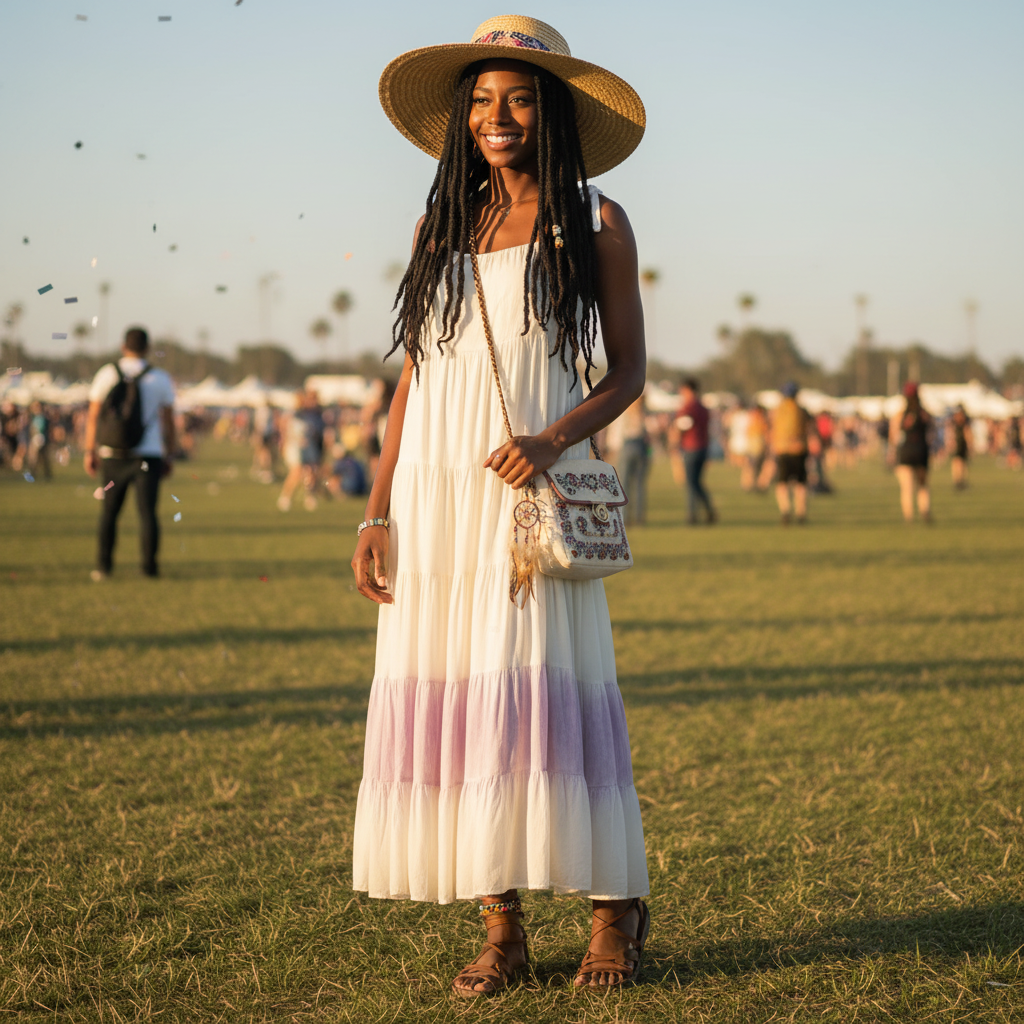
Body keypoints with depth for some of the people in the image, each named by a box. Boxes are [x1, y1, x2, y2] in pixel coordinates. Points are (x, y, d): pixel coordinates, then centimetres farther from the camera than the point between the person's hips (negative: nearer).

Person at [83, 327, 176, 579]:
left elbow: (93, 417, 2)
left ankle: (103, 566, 8)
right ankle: (149, 565, -7)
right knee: (147, 511, -1)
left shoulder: (107, 374, 2)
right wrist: (169, 456, 13)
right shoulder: (160, 378, 2)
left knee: (109, 511, 10)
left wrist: (90, 452, 8)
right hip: (148, 454, -1)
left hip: (112, 454, 1)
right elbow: (168, 422, 5)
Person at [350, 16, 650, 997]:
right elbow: (413, 375, 13)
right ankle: (501, 928, 7)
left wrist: (555, 438, -16)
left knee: (541, 686, -9)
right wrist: (375, 513, 5)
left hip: (531, 488, -3)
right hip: (433, 489, 4)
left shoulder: (595, 224, 4)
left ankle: (614, 906, 6)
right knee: (448, 689, 0)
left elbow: (627, 371, 4)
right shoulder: (442, 226, 14)